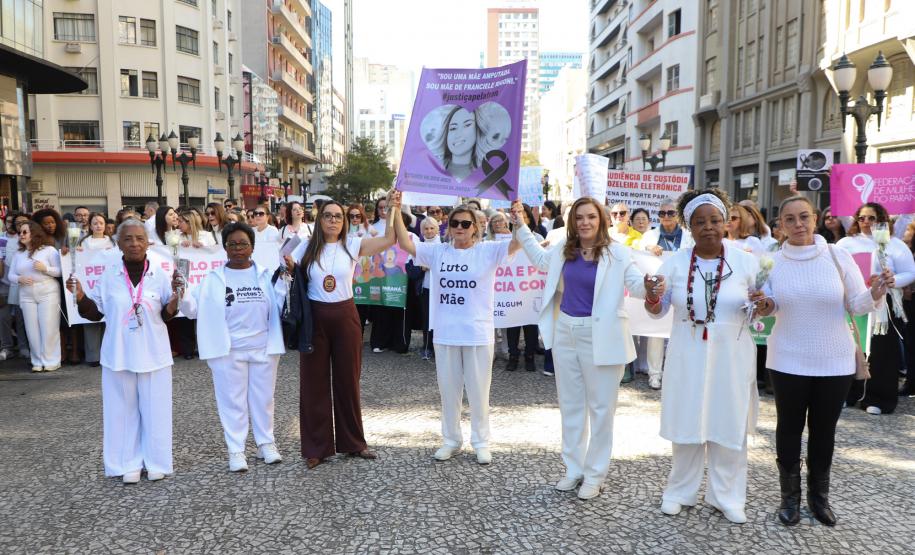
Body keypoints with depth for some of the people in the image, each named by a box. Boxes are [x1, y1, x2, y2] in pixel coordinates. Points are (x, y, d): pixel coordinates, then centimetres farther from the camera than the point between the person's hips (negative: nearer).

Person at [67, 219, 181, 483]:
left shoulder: (160, 274, -4)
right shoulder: (109, 275, -2)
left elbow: (167, 316, 0)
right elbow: (95, 314, 5)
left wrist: (175, 296, -19)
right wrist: (80, 297, -12)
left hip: (153, 354, -1)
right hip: (118, 354, 1)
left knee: (154, 408, 7)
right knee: (123, 408, 7)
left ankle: (156, 461, 21)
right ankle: (129, 463, 20)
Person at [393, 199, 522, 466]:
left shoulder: (488, 251, -4)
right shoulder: (437, 251, 4)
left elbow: (518, 243, -15)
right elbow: (405, 244, -2)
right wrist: (396, 213, -11)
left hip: (478, 334, -3)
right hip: (445, 334, 3)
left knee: (478, 391, 9)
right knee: (448, 389, 14)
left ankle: (481, 442, 25)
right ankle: (451, 440, 30)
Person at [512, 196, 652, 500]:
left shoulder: (617, 253, -11)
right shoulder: (563, 249, 3)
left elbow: (638, 286, -13)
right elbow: (540, 258, 23)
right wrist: (520, 225, 22)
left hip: (600, 336, -5)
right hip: (565, 332, 5)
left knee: (600, 407, 5)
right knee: (570, 405, 16)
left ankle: (595, 475, 20)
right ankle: (574, 468, 31)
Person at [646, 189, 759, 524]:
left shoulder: (745, 261, -2)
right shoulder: (675, 263, -1)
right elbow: (658, 310, 3)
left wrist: (762, 305, -17)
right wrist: (652, 299, -20)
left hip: (731, 355, 0)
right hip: (688, 355, 0)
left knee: (729, 425, 9)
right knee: (686, 423, 9)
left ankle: (726, 495, 26)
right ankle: (680, 490, 26)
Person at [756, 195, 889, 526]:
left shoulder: (838, 256, -7)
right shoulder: (773, 262, -3)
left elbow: (857, 305, -3)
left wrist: (875, 294, -24)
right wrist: (762, 307, -16)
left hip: (835, 361, 0)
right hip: (788, 361, 0)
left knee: (824, 430, 14)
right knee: (789, 428, 10)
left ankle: (819, 496, 33)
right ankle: (790, 496, 27)